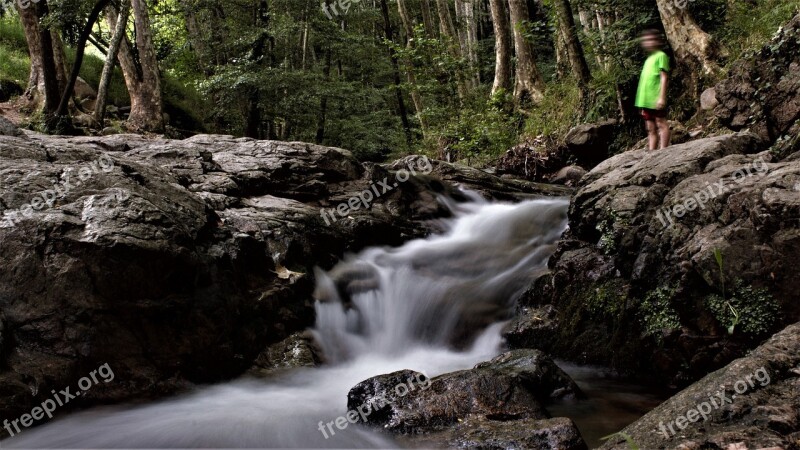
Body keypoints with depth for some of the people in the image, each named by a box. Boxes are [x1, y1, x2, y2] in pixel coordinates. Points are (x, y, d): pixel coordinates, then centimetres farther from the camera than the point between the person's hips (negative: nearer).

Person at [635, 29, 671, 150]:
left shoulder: (661, 56, -2)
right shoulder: (649, 59, 20)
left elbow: (664, 78, -9)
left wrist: (662, 97, -17)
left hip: (656, 100, -8)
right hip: (646, 100, 8)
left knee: (661, 124, -6)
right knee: (651, 129, 8)